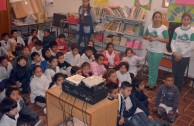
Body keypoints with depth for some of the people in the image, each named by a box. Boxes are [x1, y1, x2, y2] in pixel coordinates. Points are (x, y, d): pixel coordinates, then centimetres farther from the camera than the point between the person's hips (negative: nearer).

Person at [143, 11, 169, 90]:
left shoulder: (164, 28, -14)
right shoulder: (149, 27, 0)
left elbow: (167, 40, -13)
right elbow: (144, 36, 12)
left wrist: (157, 38, -23)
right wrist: (148, 38, -10)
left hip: (158, 52, -5)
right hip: (150, 50, 5)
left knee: (155, 68, 5)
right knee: (150, 67, 15)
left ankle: (153, 84, 18)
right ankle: (149, 82, 28)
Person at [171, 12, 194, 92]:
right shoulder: (177, 30, 3)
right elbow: (172, 42, 2)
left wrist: (181, 54, -12)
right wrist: (175, 52, -14)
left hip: (185, 56, -2)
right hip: (175, 55, 3)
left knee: (180, 74, 5)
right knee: (174, 73, 9)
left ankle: (178, 90, 22)